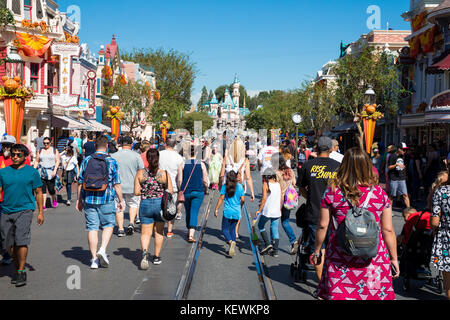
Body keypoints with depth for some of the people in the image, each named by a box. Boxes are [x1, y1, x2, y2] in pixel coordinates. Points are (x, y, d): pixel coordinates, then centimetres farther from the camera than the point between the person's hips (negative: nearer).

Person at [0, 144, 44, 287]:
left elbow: (38, 193, 8)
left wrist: (40, 212, 3)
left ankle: (21, 272, -10)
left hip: (25, 210, -3)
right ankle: (17, 269, 25)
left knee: (21, 240, -17)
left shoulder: (32, 172, 3)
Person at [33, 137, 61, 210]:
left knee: (51, 189, -3)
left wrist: (55, 170, -13)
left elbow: (57, 161, -1)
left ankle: (54, 200, 28)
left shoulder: (55, 151, 5)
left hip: (51, 172, -2)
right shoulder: (40, 151, 12)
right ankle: (44, 205, -3)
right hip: (41, 172, 2)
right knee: (43, 188, -4)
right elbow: (36, 161, 13)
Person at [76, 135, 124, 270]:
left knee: (92, 228, 6)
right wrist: (121, 200, 5)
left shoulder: (86, 161, 5)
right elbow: (116, 184, -4)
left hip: (89, 199, 2)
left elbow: (80, 182, 7)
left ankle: (94, 259, 8)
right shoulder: (111, 162, -3)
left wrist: (79, 199, 16)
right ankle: (102, 249, -6)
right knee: (108, 225, 13)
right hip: (106, 200, -2)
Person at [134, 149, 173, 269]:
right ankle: (157, 257, 25)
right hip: (160, 204, 0)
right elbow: (170, 192, -6)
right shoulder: (165, 174, -6)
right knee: (159, 232, 17)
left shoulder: (140, 174, -4)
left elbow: (136, 192, -4)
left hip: (145, 205, 0)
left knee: (146, 233, 5)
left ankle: (145, 252, -21)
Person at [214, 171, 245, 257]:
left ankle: (231, 241, -23)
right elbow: (243, 200, 4)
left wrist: (216, 209, -1)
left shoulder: (225, 186, -5)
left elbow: (221, 199, -7)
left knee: (225, 229, 5)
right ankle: (232, 249, 12)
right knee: (233, 229, 17)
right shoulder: (240, 186, 2)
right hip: (237, 212, 3)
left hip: (228, 211, -3)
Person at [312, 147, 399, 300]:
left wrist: (317, 251, 14)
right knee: (373, 293, 11)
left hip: (339, 259, 0)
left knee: (337, 294, 7)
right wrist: (394, 259, 11)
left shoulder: (332, 192, -5)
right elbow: (388, 230, 0)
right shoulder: (380, 193, -3)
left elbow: (323, 226, 1)